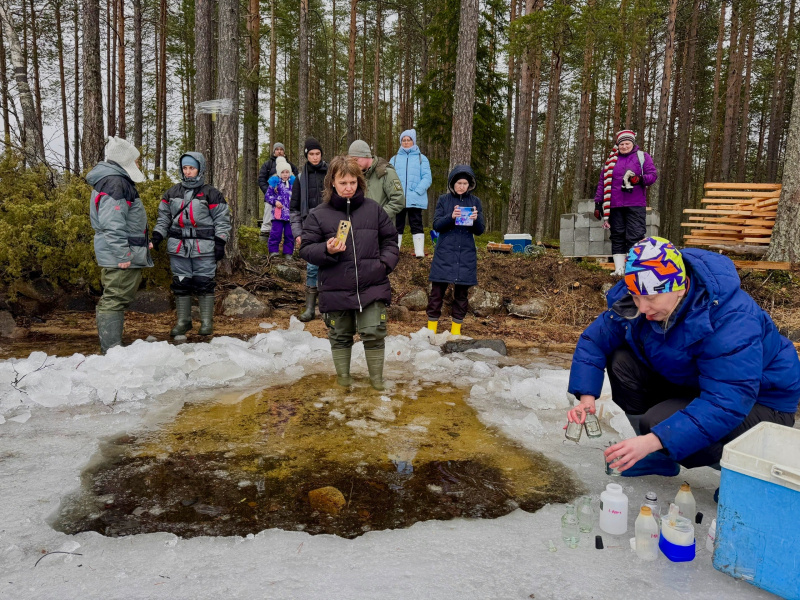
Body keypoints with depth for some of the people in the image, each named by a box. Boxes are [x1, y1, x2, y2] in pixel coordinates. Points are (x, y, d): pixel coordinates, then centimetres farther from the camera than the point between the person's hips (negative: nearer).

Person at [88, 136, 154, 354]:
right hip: (119, 257, -11)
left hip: (127, 255, 11)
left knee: (118, 298, 16)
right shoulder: (114, 183, -15)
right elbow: (112, 224, -23)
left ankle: (112, 346, 26)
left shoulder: (120, 181, 19)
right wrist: (122, 254, -23)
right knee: (115, 299, -8)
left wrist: (143, 242, 23)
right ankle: (111, 350, -4)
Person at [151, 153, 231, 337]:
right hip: (178, 247, 4)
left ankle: (206, 322, 11)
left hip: (204, 247, -4)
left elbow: (222, 220, 1)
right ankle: (183, 321, 18)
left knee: (204, 284, 0)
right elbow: (164, 218, 19)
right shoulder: (172, 192, 13)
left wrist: (220, 243, -6)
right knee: (181, 284, 7)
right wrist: (157, 236, 6)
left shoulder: (211, 193, 1)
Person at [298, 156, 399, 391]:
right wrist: (327, 250, -20)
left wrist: (386, 263, -3)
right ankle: (343, 378, 31)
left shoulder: (373, 209, 5)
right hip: (336, 290, 0)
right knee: (341, 336, 13)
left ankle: (377, 378, 20)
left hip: (372, 286, 1)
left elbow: (390, 239, 13)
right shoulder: (319, 214, -1)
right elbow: (306, 249, 0)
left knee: (374, 333, 1)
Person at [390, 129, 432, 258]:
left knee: (416, 225, -2)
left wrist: (417, 191, -15)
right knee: (397, 225, 6)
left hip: (415, 200, -2)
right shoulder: (394, 159, 15)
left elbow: (427, 178, -1)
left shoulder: (421, 158, 9)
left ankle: (420, 252, -2)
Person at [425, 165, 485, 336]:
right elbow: (436, 225, -5)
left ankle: (456, 329, 17)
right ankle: (431, 327, 8)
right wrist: (451, 217, -23)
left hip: (466, 254, 1)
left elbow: (480, 230, 3)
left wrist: (476, 219, -19)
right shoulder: (443, 200, 3)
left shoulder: (475, 201, 6)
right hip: (444, 253, -1)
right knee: (437, 290, -1)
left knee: (461, 293, 7)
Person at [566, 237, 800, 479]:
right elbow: (595, 339, -6)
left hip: (760, 404, -7)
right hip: (692, 384, 7)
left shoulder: (732, 322, -35)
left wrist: (653, 440, -45)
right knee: (621, 360, -15)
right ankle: (661, 457, 1)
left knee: (662, 423, -31)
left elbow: (726, 404, -39)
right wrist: (586, 398, -20)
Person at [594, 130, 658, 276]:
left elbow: (653, 174, 3)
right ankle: (619, 269, 6)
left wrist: (640, 179, -18)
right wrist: (598, 203, 8)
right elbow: (602, 182, 15)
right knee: (617, 237, 3)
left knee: (635, 236, -9)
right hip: (615, 206, 3)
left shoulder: (642, 157, 10)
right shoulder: (611, 160, 16)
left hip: (636, 205, -3)